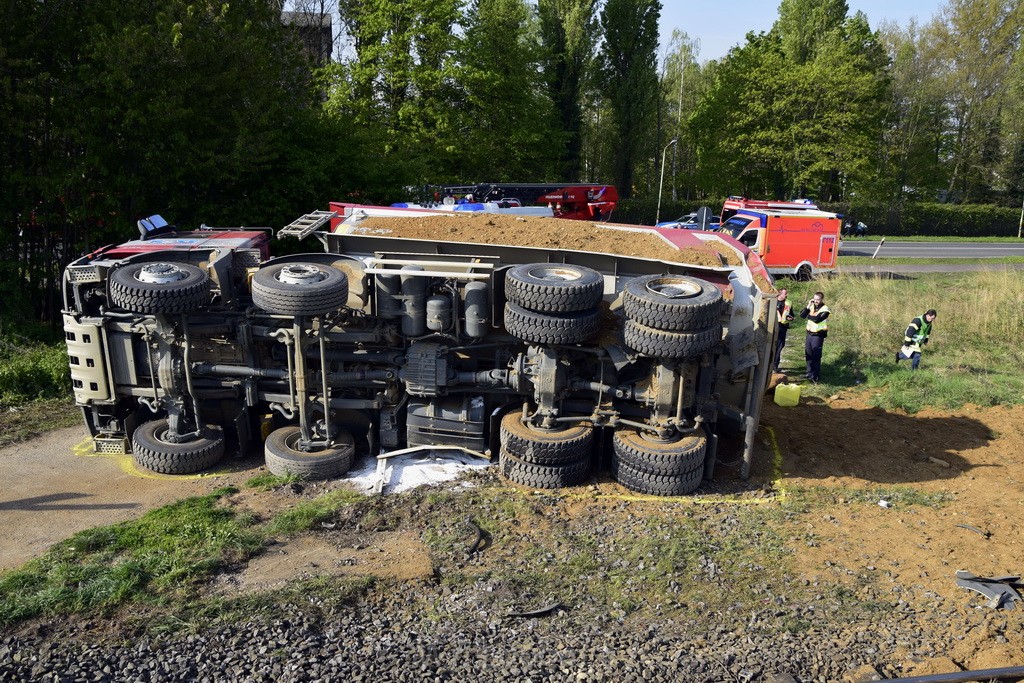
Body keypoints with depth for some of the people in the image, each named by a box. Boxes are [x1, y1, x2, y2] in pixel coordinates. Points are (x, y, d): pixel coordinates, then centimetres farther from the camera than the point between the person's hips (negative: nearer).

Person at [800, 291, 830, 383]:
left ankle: (816, 376, 2)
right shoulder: (812, 306, 7)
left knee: (816, 356, -4)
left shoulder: (825, 310, -12)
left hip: (818, 335, -6)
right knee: (808, 355, 11)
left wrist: (809, 316, -8)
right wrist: (808, 306, -12)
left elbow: (817, 319, -25)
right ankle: (810, 374, 24)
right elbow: (802, 315, -1)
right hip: (809, 333, 6)